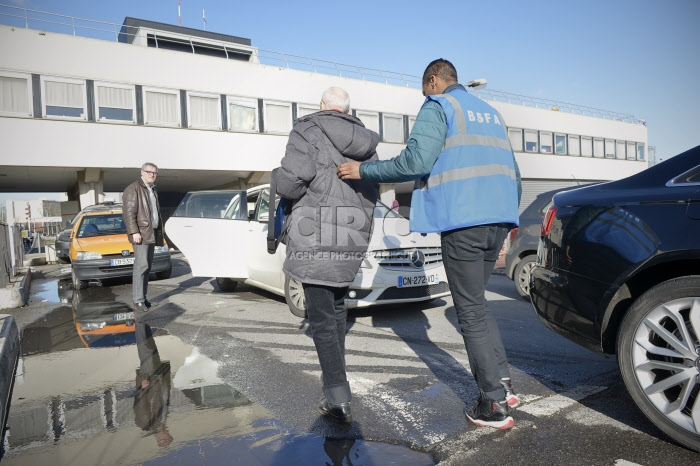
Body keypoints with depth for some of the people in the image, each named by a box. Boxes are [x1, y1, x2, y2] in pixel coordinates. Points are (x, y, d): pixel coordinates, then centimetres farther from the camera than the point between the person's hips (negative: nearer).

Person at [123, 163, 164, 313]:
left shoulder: (153, 190, 20)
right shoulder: (133, 189, -6)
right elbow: (129, 212, -14)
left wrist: (159, 232, 18)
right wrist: (134, 232, -21)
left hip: (152, 233, 8)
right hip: (141, 234, -8)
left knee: (147, 266, 10)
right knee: (141, 266, -12)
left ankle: (143, 297, 16)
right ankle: (138, 301, -11)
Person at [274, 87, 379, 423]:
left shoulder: (306, 131, -5)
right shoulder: (367, 143, 13)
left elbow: (289, 184, -16)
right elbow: (373, 194, 14)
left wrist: (281, 178, 6)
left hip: (316, 240, -6)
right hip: (354, 239, 6)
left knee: (321, 318, 1)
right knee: (336, 306, 22)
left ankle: (338, 398, -1)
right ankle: (335, 378, 30)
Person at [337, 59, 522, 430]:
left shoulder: (438, 107, 0)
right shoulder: (490, 112, 25)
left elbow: (416, 161, -16)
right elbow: (512, 172, 24)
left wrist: (363, 171, -6)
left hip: (462, 221, -8)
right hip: (497, 220, 8)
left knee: (470, 312, 0)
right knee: (476, 303, 19)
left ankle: (493, 405, 7)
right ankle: (502, 382, 19)